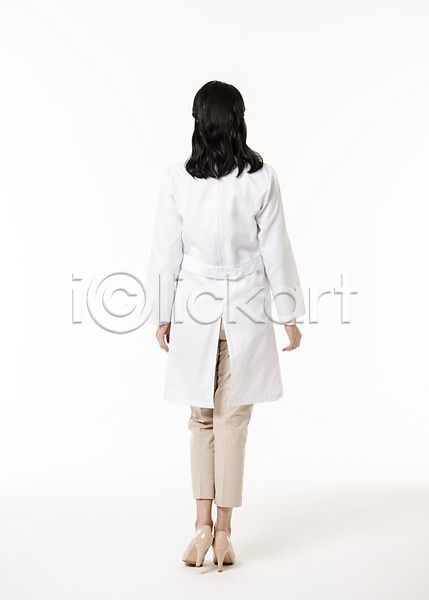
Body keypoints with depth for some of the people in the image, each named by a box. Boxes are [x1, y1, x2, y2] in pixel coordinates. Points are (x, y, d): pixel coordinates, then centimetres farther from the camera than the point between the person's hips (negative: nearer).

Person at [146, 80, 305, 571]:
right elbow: (275, 252, -4)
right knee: (233, 420, 8)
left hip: (195, 309, 1)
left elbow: (166, 252, -2)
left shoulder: (176, 179, -7)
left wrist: (162, 315, 8)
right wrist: (289, 314, 6)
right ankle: (223, 531, 14)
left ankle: (203, 523, 9)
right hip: (247, 310, -1)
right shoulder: (261, 179, -8)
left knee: (202, 420, 15)